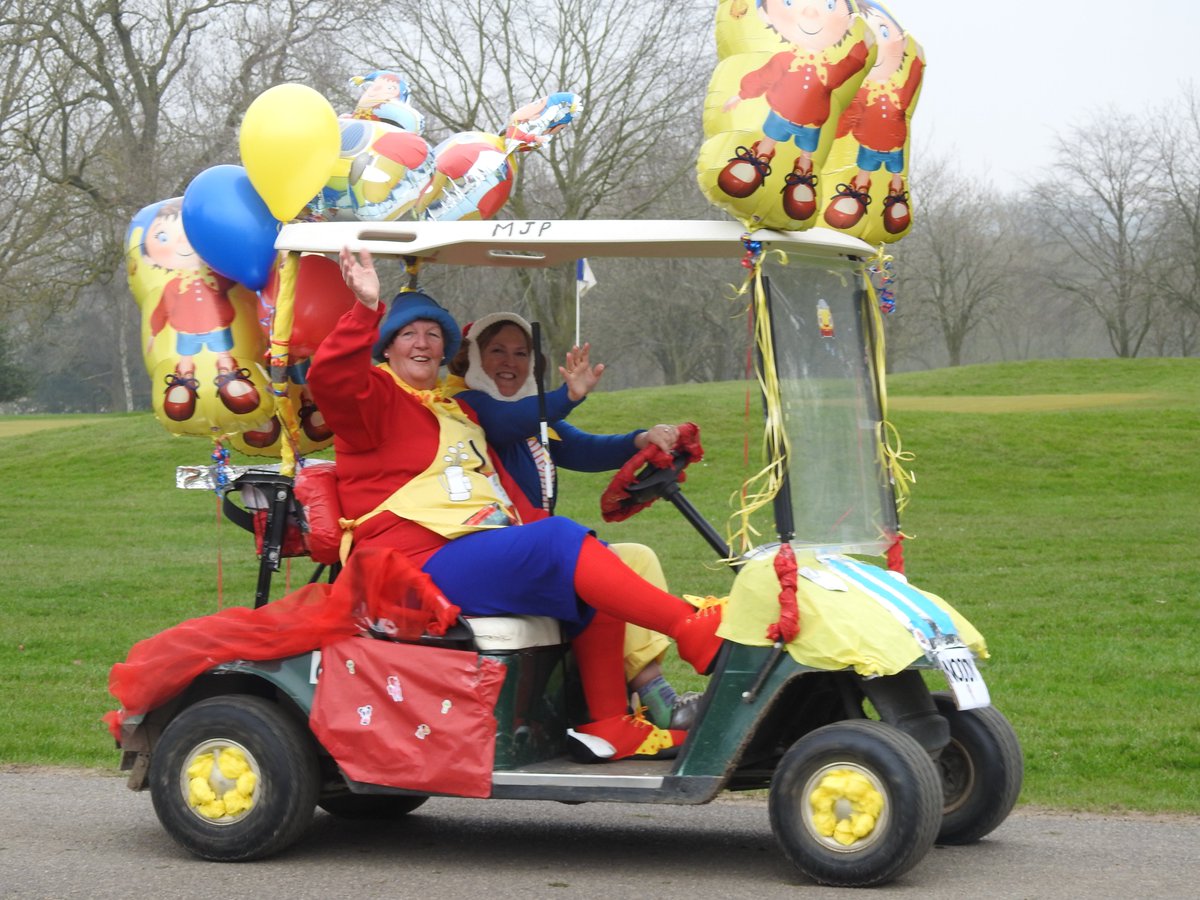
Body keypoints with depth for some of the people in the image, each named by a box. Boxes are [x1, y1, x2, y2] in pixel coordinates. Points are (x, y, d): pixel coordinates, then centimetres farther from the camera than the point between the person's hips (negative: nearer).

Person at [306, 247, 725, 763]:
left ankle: (609, 726, -9)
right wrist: (366, 310, -29)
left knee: (597, 586, -6)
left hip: (485, 555, 9)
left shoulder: (459, 414, 31)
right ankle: (697, 636, -30)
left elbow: (502, 488, 32)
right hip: (423, 562, -9)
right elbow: (328, 378, -18)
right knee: (563, 542, -25)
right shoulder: (375, 398, 5)